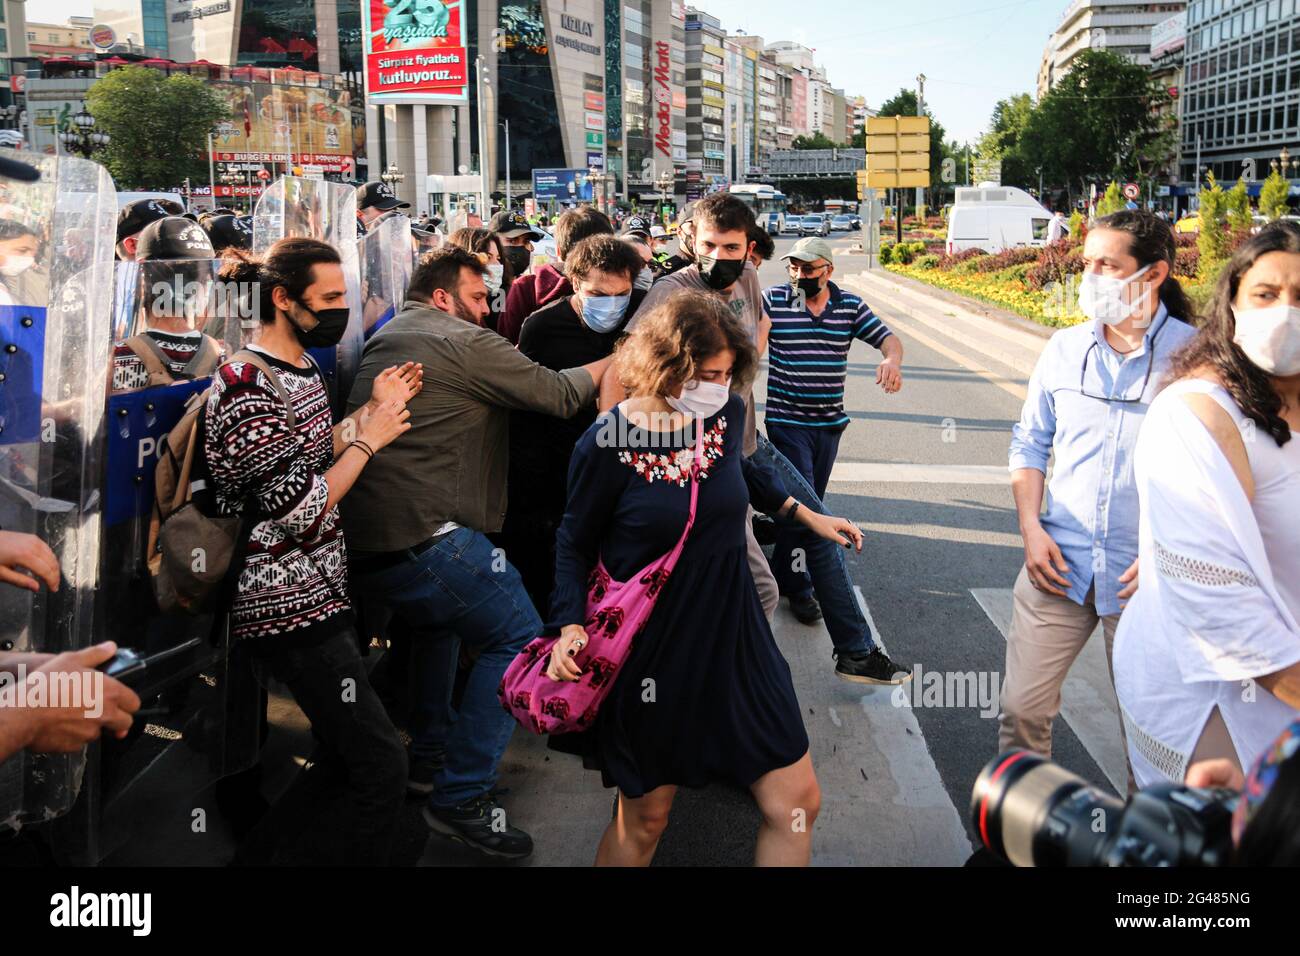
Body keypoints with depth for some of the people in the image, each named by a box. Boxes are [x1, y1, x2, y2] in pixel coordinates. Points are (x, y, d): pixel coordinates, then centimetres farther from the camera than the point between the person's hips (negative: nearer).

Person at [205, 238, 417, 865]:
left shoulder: (302, 370, 9)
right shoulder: (245, 387, -20)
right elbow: (297, 512, -22)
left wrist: (372, 410, 6)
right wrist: (369, 437, -14)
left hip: (319, 594, 10)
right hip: (289, 609, -10)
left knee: (342, 753, 22)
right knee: (381, 765, -7)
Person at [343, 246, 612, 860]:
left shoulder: (384, 341, 21)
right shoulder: (464, 342, -6)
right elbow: (559, 396, -4)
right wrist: (610, 362, 11)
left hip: (361, 543, 10)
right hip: (424, 534, -10)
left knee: (434, 619, 33)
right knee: (517, 637, -4)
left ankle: (429, 756, 35)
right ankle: (461, 797, -4)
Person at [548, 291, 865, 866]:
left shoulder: (727, 412, -4)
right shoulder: (607, 444, -17)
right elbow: (575, 543, -4)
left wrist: (806, 515, 22)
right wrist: (570, 624, -17)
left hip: (732, 635, 4)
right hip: (649, 647, -4)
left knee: (797, 804, 5)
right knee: (644, 819, 11)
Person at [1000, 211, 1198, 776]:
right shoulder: (1065, 348, 4)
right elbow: (1030, 443, 12)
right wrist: (1030, 528, -1)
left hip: (1147, 574, -3)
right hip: (1058, 562, 3)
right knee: (1022, 708, 5)